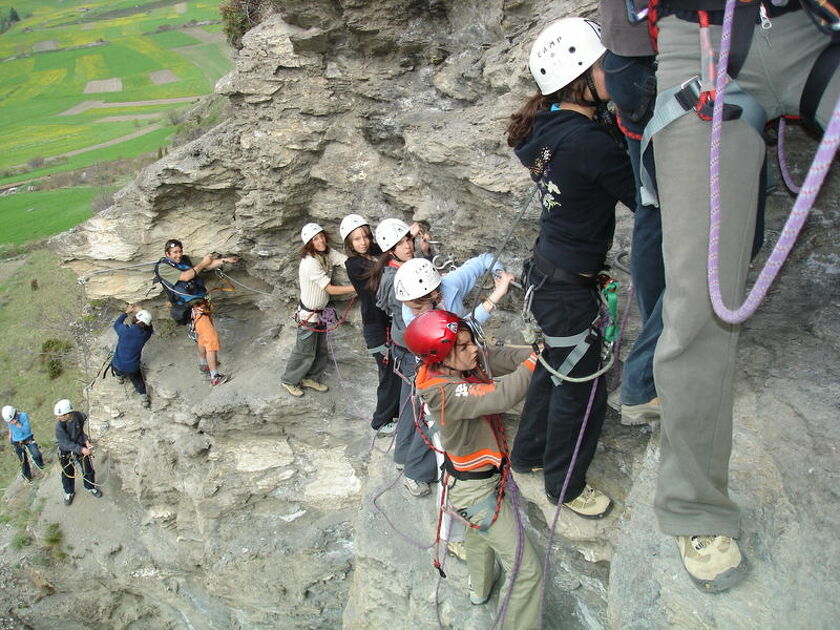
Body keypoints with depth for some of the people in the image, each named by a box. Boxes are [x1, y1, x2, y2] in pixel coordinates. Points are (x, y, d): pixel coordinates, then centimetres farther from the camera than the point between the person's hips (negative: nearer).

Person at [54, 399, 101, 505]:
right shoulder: (59, 425, -30)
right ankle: (69, 492, 42)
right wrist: (81, 450, -33)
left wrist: (86, 441, -19)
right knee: (67, 473, 16)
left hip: (81, 447, 2)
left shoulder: (80, 416, -24)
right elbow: (65, 443, -27)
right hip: (66, 451, -2)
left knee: (88, 469, 16)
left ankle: (91, 487, 43)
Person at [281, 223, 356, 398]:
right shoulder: (310, 262, -28)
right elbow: (330, 289, -28)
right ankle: (290, 381, 27)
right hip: (308, 313, -8)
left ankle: (311, 378, 37)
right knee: (305, 352, 7)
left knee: (321, 350, 18)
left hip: (321, 311, 8)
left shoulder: (328, 254, -4)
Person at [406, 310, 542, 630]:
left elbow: (508, 358, -17)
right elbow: (503, 396, -46)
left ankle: (480, 587, 66)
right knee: (528, 570, -1)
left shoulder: (470, 361, -14)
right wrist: (539, 356, -39)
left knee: (479, 531, 37)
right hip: (475, 489, -10)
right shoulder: (445, 393, -37)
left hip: (484, 471, 10)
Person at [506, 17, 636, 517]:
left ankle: (529, 453, 47)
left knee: (556, 369, 26)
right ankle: (566, 487, 30)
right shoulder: (591, 142, -25)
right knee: (583, 391, 9)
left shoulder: (550, 127, 2)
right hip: (568, 287, -9)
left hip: (549, 272, 9)